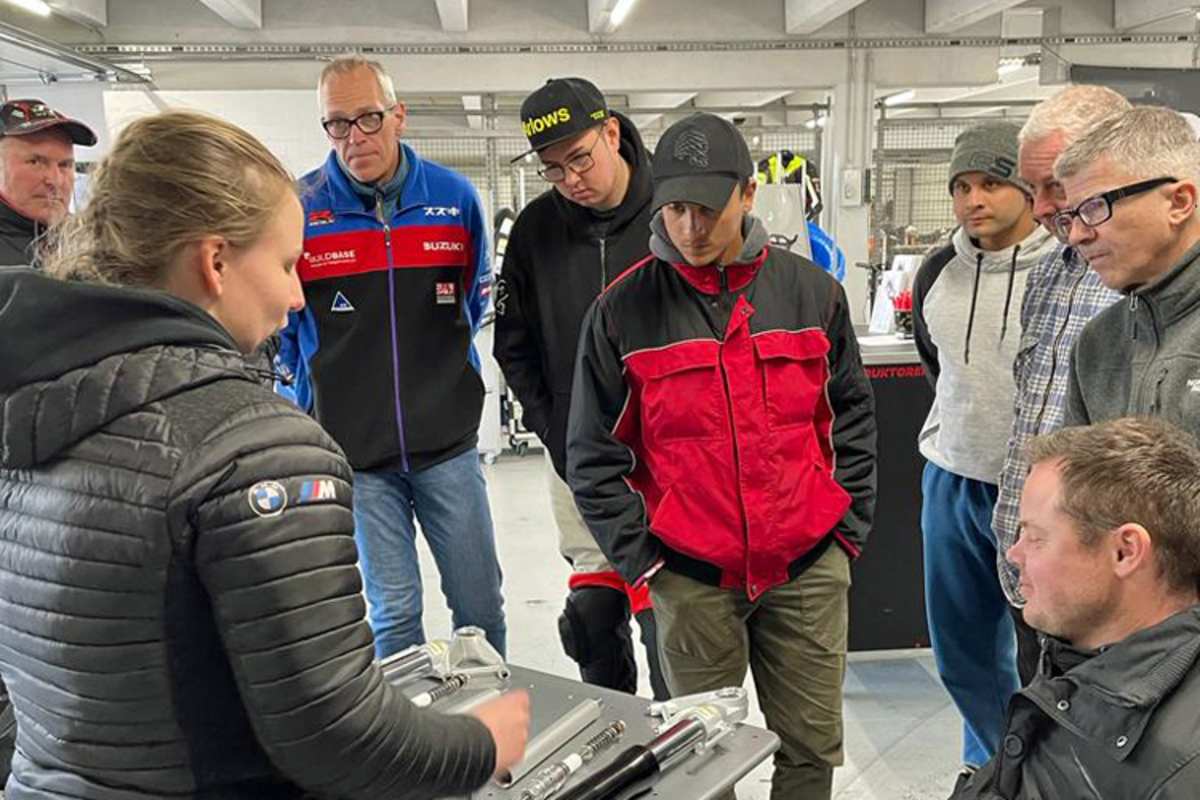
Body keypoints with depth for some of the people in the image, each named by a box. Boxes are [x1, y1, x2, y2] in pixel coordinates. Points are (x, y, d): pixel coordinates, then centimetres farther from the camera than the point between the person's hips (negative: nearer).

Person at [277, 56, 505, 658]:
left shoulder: (455, 197, -1)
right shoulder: (299, 210, -6)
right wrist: (304, 396, 12)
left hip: (449, 441, 1)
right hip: (353, 449, -1)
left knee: (480, 606, 9)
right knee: (394, 614, 9)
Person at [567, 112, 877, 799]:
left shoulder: (812, 291, 2)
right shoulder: (623, 310, -5)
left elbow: (853, 418, 9)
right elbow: (594, 453, -1)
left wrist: (850, 529, 5)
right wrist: (640, 559, -3)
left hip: (809, 568, 2)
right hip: (691, 577, -1)